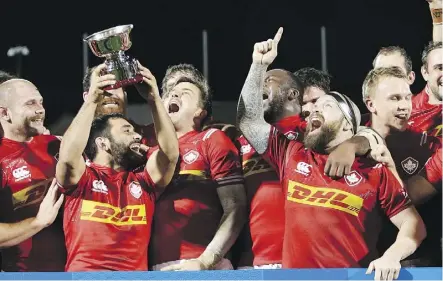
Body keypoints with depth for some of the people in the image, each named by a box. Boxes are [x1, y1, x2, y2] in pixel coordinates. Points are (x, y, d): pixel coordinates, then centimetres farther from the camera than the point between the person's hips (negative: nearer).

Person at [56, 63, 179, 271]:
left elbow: (170, 153, 4)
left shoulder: (143, 182, 17)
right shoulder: (81, 179, 7)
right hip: (85, 274, -3)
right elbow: (68, 156, -13)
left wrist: (154, 99, 1)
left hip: (136, 273, 3)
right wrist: (92, 100, -11)